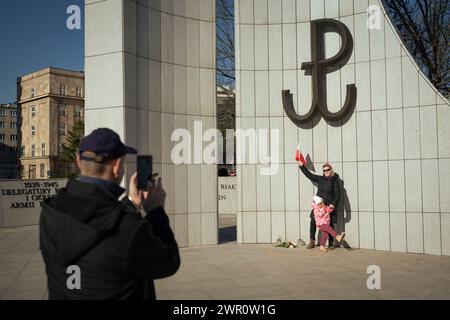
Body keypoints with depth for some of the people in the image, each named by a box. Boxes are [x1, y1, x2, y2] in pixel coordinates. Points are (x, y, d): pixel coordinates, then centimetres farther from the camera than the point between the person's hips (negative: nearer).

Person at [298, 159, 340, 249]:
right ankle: (312, 242, 8)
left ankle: (331, 243, 17)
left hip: (329, 206, -4)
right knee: (313, 222, -2)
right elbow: (309, 175, 16)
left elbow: (338, 195, -7)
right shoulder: (320, 179, 9)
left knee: (330, 224, 3)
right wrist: (301, 166, 12)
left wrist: (333, 204, -20)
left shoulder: (334, 181, -3)